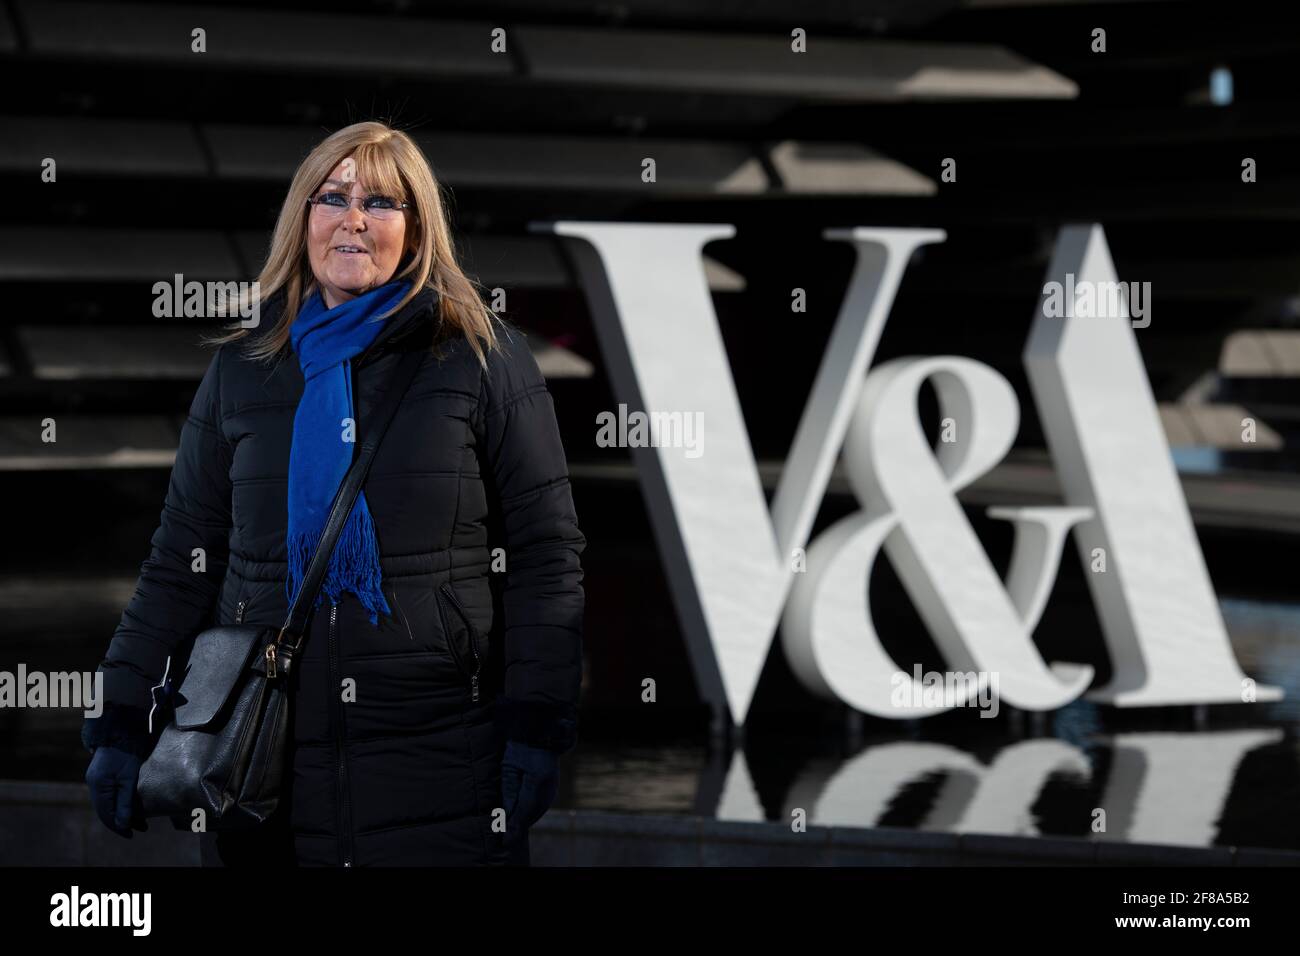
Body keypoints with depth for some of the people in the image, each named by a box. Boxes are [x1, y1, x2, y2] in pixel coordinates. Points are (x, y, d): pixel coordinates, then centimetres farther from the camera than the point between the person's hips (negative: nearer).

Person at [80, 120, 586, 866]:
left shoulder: (483, 358, 3)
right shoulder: (242, 369, 11)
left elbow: (546, 554, 0)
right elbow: (183, 561, 13)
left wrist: (538, 726, -7)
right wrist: (124, 724, 6)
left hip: (441, 761, -2)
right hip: (268, 758, 3)